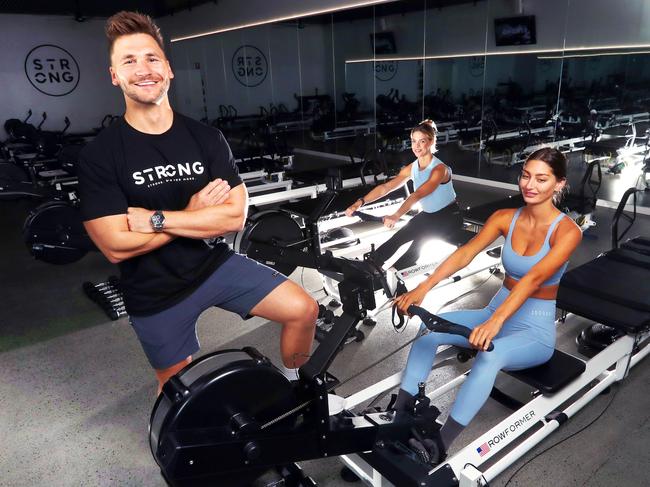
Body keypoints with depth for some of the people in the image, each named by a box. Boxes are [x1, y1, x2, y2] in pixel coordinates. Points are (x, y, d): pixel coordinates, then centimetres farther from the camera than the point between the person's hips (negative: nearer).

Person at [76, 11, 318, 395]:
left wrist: (157, 219, -21)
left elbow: (235, 216, -14)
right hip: (155, 292, -1)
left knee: (303, 310, -8)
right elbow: (117, 245, -20)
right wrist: (193, 213, -17)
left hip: (215, 265, 2)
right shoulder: (99, 156, -13)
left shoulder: (206, 138, -7)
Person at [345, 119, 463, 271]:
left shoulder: (439, 169, -26)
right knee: (399, 236, -12)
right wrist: (360, 202, -29)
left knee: (420, 237, -28)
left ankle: (395, 271, -19)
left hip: (449, 217, -6)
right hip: (428, 215, 6)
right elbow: (385, 187, -15)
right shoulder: (412, 168, -5)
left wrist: (396, 216, -55)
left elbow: (418, 194, -42)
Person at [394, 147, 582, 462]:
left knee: (490, 355, -38)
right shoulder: (505, 218, -2)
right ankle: (397, 417, -16)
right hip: (495, 312, 5)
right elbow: (465, 253, -16)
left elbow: (534, 278, -32)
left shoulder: (567, 231, -15)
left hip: (536, 330, -5)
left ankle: (437, 447, -33)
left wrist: (496, 321, -47)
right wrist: (423, 288, -31)